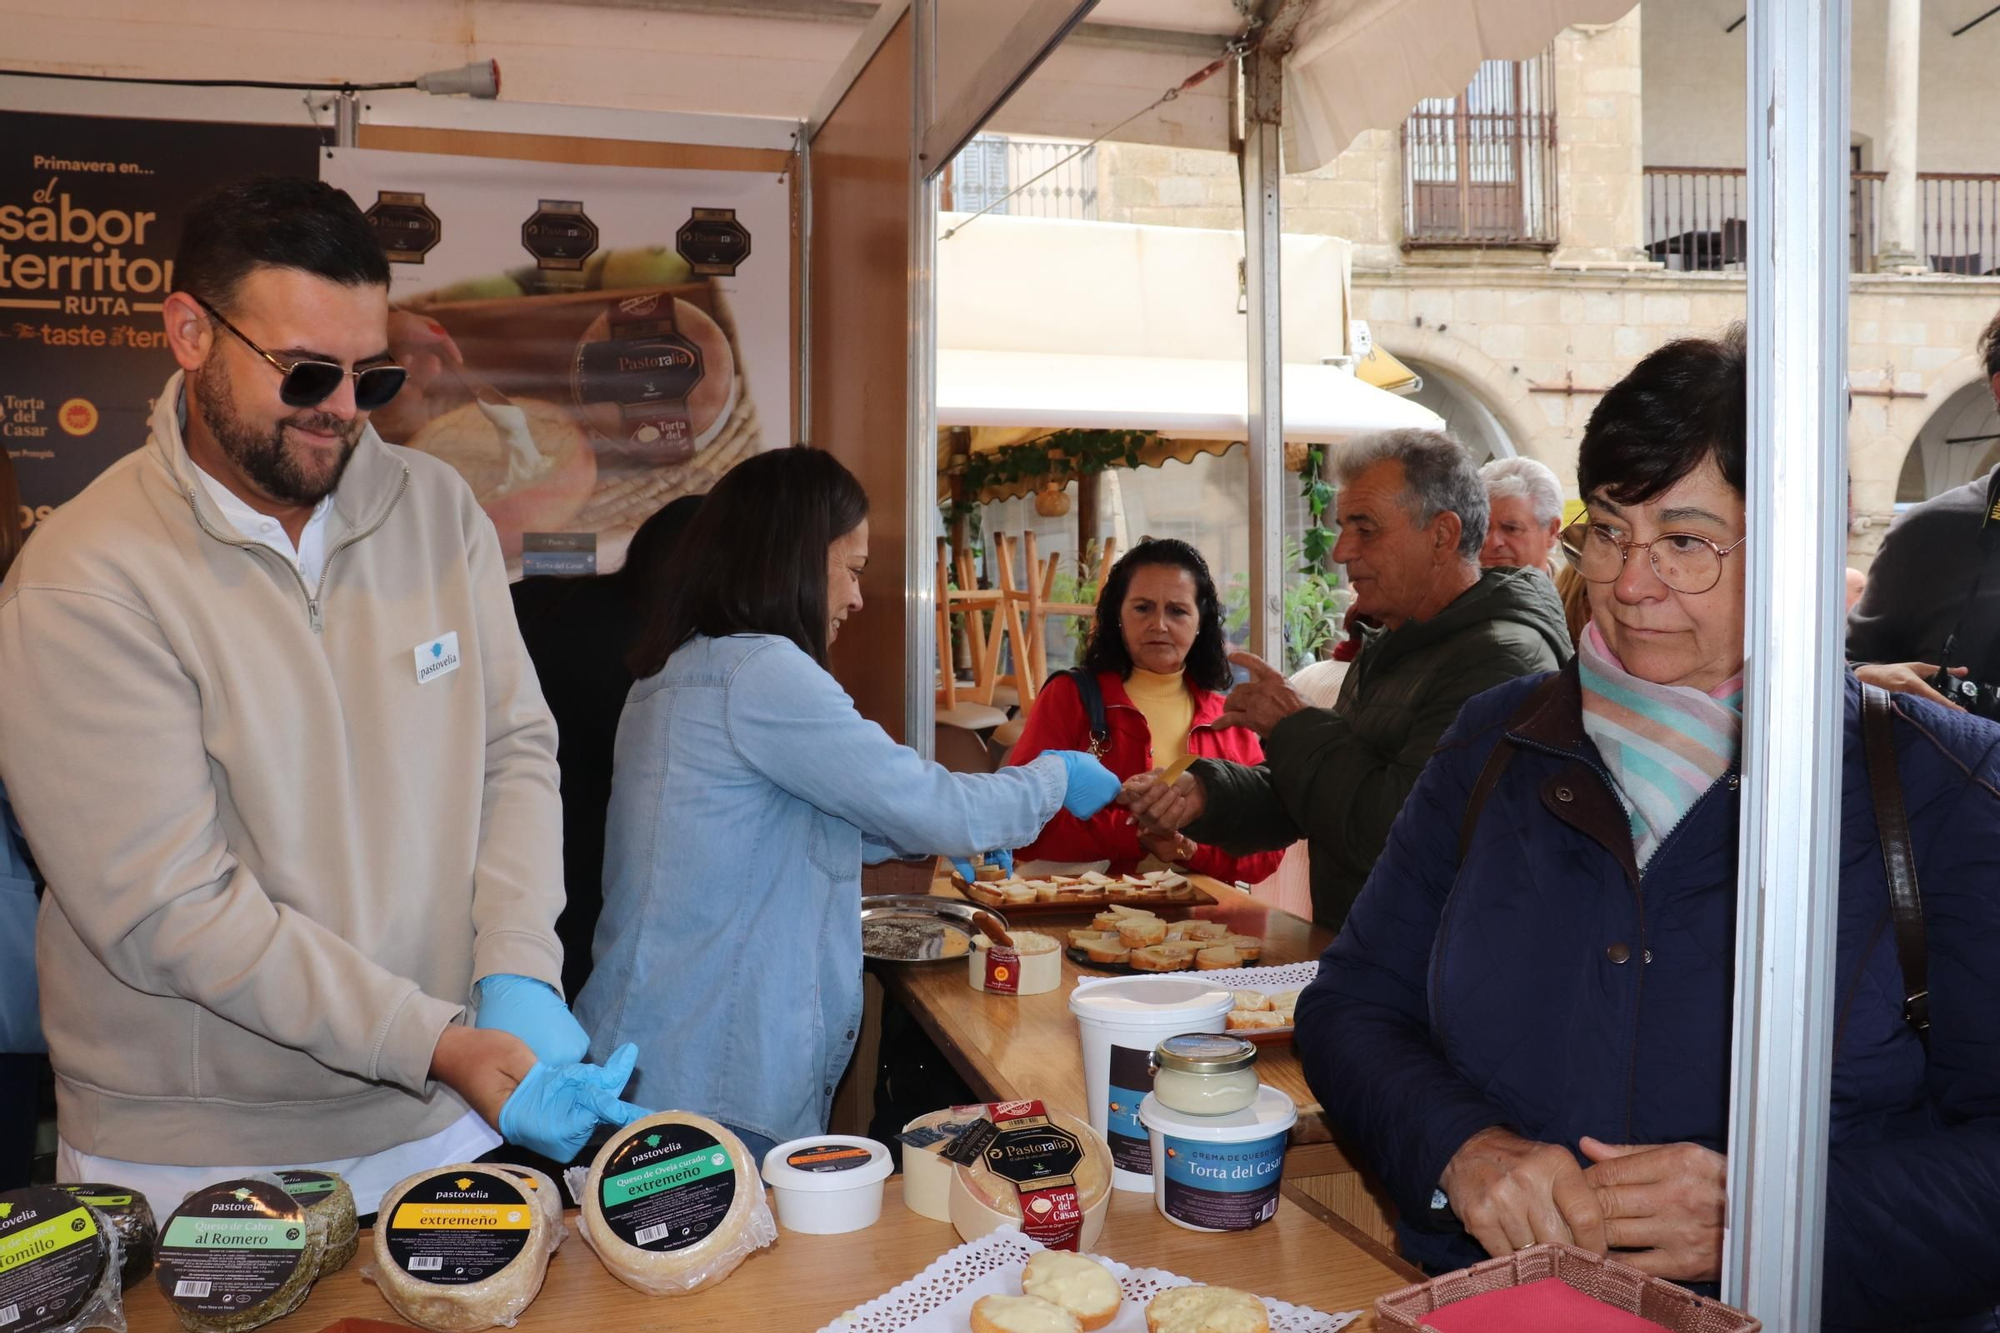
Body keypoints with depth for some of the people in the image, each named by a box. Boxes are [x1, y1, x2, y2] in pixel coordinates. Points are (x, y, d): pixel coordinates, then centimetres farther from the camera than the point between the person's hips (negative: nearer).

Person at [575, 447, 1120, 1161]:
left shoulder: (678, 669, 12)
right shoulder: (759, 671, -19)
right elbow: (941, 811, -15)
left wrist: (936, 831, 26)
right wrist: (1056, 780, 4)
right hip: (714, 1097, -10)